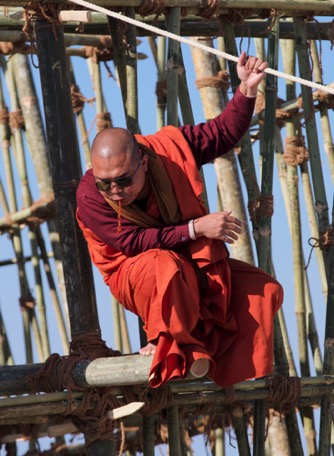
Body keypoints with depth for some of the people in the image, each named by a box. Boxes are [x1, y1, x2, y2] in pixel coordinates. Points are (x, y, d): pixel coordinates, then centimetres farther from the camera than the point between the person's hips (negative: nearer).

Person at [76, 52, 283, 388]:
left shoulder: (169, 149, -16)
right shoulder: (90, 198, -26)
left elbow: (224, 134, -2)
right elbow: (134, 241, -30)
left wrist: (247, 90, -16)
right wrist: (196, 228, -33)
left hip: (194, 263, 5)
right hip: (133, 275, -5)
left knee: (266, 291, -9)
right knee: (165, 266, -41)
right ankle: (169, 344, -18)